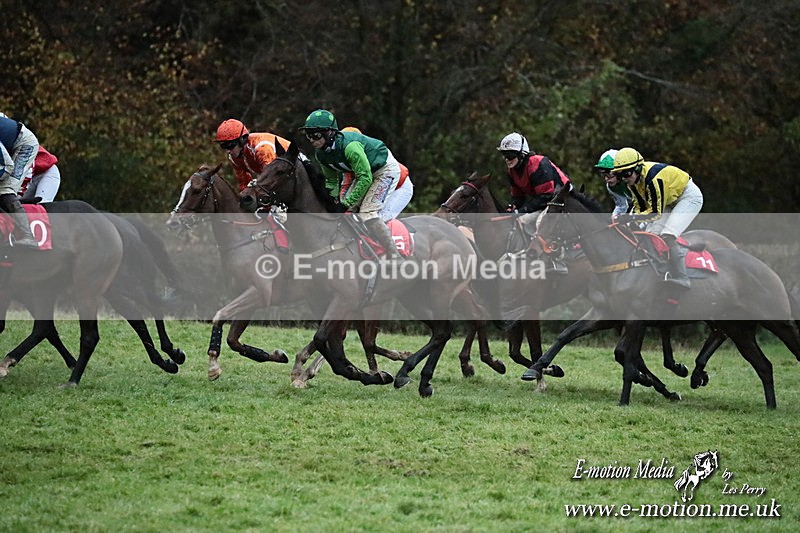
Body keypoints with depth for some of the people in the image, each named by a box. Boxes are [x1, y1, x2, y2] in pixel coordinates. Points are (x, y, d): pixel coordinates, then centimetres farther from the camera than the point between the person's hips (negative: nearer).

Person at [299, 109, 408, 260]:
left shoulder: (350, 146, -35)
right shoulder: (320, 154, -8)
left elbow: (365, 178, -31)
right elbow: (331, 180, 8)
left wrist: (350, 202, -26)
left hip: (385, 169, -9)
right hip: (365, 172, 9)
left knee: (367, 214, -21)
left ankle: (395, 258, -16)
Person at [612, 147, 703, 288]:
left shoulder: (652, 178, -35)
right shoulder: (633, 180, -7)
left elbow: (655, 212, -31)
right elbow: (640, 206, 0)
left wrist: (631, 218, -38)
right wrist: (626, 220, -17)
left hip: (689, 197, -10)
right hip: (670, 201, 10)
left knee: (668, 236, -25)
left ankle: (681, 278, -24)